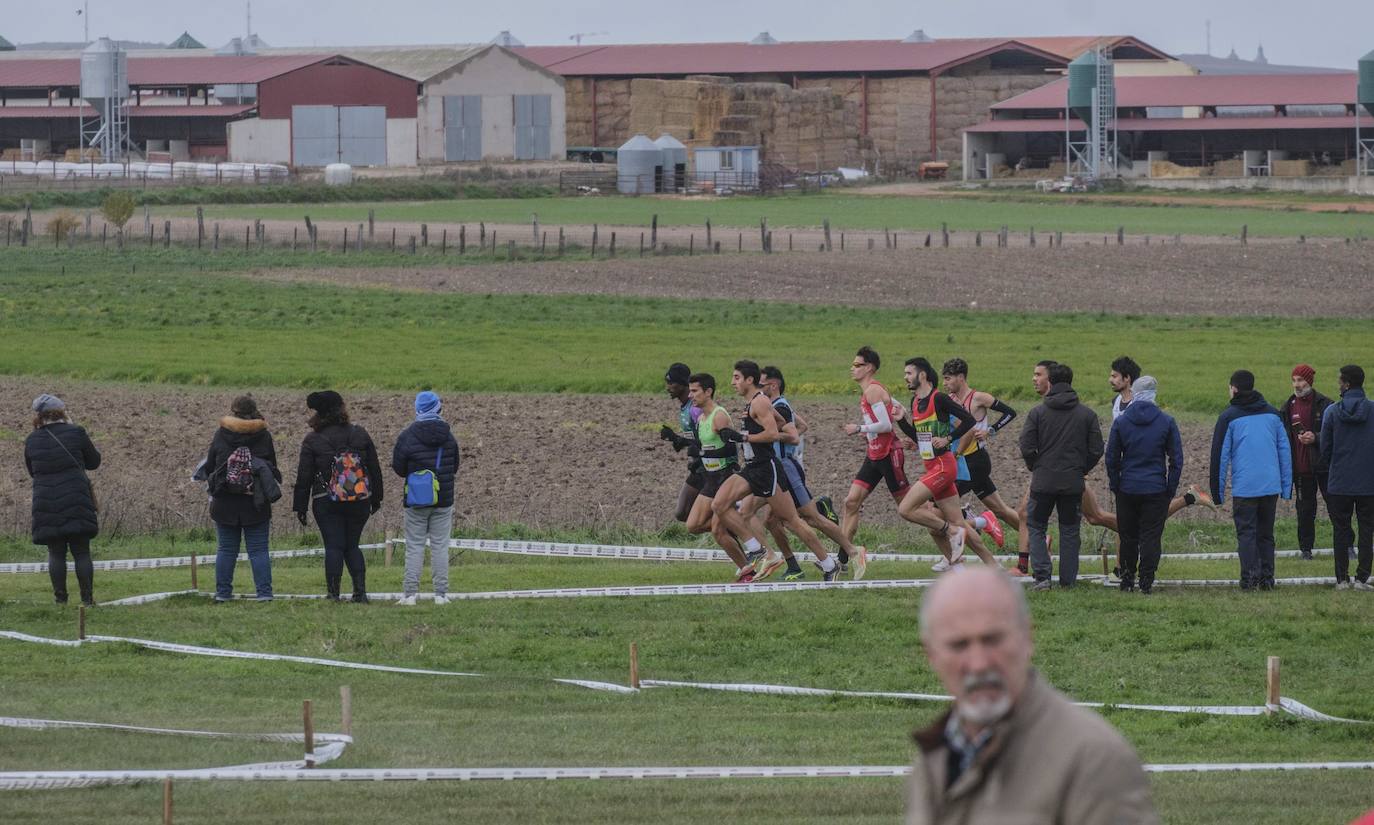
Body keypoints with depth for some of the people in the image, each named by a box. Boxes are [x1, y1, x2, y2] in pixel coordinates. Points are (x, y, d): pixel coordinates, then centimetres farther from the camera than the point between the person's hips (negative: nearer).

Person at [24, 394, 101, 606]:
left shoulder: (31, 441, 3)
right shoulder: (75, 433, -4)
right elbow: (94, 462, 7)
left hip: (46, 504, 1)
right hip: (77, 500, -1)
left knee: (56, 553, 9)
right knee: (82, 552, 4)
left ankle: (60, 597, 8)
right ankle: (87, 597, 4)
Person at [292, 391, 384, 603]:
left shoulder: (312, 440, -5)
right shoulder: (360, 435, 5)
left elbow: (304, 477, -3)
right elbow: (374, 468, 10)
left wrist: (300, 506, 5)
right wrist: (376, 498, 19)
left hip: (326, 504, -3)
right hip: (359, 503, 3)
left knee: (333, 547, 0)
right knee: (352, 546, 13)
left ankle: (333, 593, -5)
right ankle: (360, 591, 2)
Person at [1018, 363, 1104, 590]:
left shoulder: (1037, 413, -4)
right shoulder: (1087, 414, 1)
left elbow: (1026, 447, -9)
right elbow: (1096, 450, -1)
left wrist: (1035, 468, 8)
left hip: (1043, 481, -2)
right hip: (1073, 483, 2)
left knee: (1036, 527, 10)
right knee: (1069, 531, 12)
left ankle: (1042, 575, -5)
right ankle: (1068, 579, 11)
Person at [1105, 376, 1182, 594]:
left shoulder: (1121, 422, -1)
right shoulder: (1167, 422, -3)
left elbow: (1112, 458, 2)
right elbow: (1176, 459, -1)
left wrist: (1115, 485, 11)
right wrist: (1171, 488, 5)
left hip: (1127, 489, 1)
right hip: (1156, 490, -1)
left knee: (1128, 537, 12)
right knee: (1151, 537, 2)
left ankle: (1127, 580, 16)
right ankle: (1146, 582, -2)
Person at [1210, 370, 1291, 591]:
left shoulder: (1229, 417, -2)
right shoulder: (1272, 414, 10)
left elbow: (1220, 455, -2)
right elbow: (1285, 451, 11)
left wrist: (1218, 492, 3)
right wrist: (1286, 487, 13)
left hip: (1244, 487, -4)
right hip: (1271, 486, 4)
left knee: (1246, 533, -1)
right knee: (1266, 533, 13)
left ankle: (1249, 578, -11)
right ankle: (1266, 578, 11)